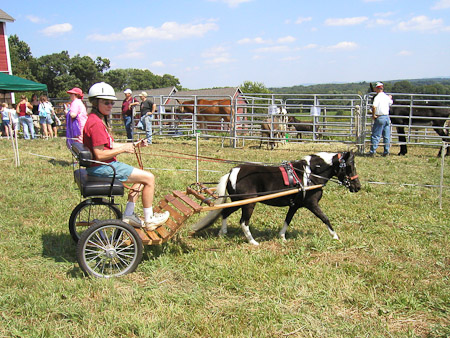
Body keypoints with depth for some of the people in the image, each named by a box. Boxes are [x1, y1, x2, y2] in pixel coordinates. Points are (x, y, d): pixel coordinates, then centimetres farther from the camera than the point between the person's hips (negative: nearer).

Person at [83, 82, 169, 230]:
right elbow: (99, 155, -25)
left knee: (141, 177, 22)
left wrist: (133, 145, 8)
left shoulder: (96, 120, 14)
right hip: (103, 168, -11)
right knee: (149, 178, -8)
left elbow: (110, 145, 16)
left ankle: (128, 215, 22)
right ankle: (149, 220, 4)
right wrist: (123, 149, -15)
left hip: (105, 166, 11)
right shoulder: (96, 123, -21)